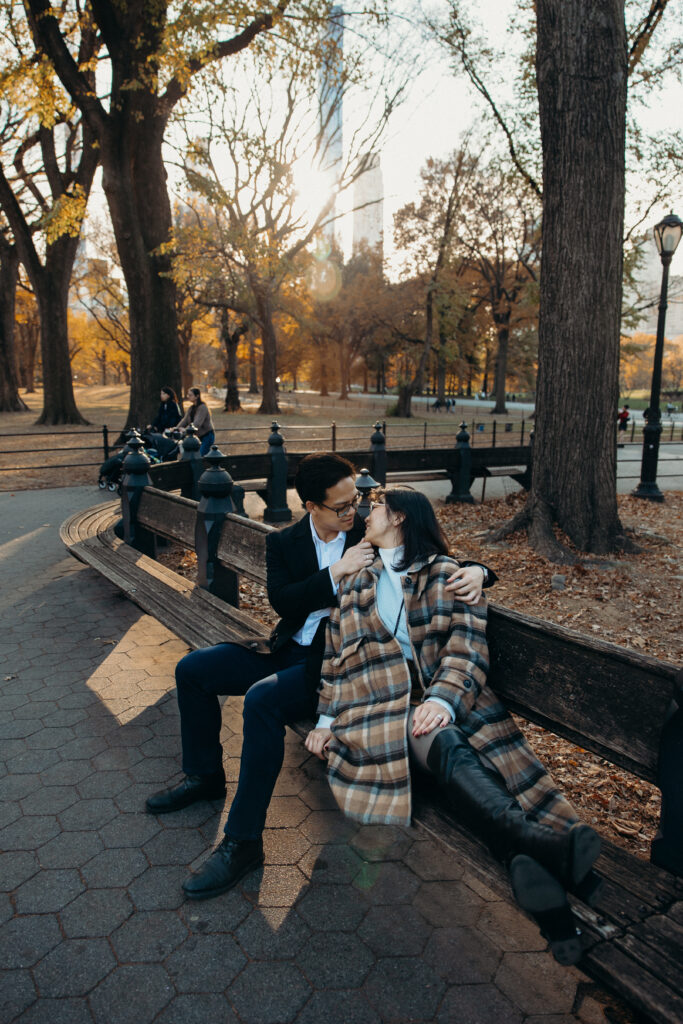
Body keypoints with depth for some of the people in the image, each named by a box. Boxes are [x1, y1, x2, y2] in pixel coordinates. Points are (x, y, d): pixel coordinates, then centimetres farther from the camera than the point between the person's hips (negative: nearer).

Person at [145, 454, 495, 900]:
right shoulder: (284, 541, 4)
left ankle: (243, 841, -18)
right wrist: (337, 572, -21)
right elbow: (281, 599, -11)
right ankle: (205, 776, 22)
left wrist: (475, 571, -27)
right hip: (290, 648, 6)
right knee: (191, 669, 3)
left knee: (261, 699, -31)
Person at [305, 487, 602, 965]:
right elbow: (336, 655, 23)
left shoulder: (446, 572, 13)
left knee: (495, 751, -30)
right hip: (379, 705, 0)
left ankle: (529, 866, -44)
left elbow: (467, 641, -1)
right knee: (449, 748, -31)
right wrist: (327, 717, 10)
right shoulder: (354, 584, 24)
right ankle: (539, 842, -46)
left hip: (442, 698, 1)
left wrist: (443, 697, -18)